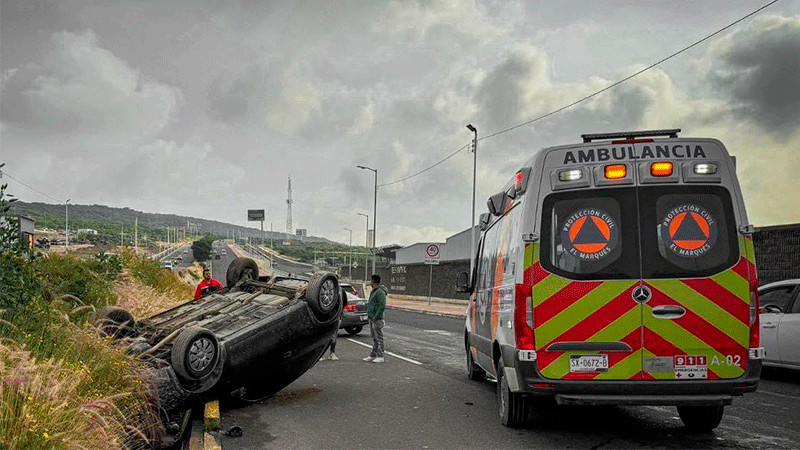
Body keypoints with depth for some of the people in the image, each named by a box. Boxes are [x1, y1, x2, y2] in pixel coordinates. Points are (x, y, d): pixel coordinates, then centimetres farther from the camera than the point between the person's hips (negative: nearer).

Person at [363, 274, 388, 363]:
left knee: (379, 338, -5)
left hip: (377, 319, -10)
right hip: (371, 319, 10)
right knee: (374, 338, 13)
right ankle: (373, 355, 19)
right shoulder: (373, 291, 16)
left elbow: (382, 307, -22)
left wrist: (376, 317, -21)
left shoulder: (380, 292, -16)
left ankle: (380, 357, -1)